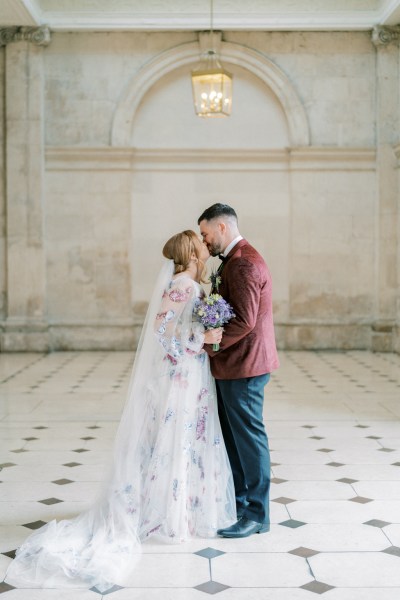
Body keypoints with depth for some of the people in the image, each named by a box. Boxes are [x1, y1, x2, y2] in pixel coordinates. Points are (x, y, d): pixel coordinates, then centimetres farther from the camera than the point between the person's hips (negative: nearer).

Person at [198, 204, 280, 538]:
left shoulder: (243, 263, -19)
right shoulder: (235, 260, 14)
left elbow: (244, 321, -25)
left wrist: (207, 345, -17)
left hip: (243, 365, -10)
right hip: (233, 364, 10)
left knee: (249, 437, -1)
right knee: (232, 435, 18)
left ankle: (257, 514, 10)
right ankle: (237, 500, 31)